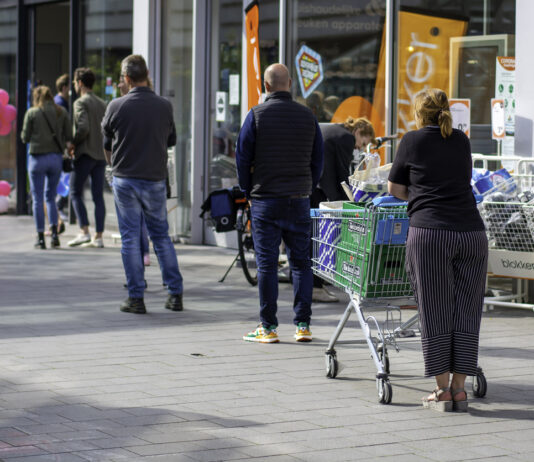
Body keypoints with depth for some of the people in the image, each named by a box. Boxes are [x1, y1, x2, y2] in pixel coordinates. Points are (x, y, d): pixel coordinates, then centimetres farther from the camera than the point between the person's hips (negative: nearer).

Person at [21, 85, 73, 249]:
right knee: (50, 197, 15)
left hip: (38, 157, -3)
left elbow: (25, 138, -3)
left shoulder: (32, 113, -5)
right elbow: (69, 136, 1)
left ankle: (41, 238, 3)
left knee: (38, 199, 5)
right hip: (56, 157, 3)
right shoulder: (61, 112, 3)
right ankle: (54, 232, 1)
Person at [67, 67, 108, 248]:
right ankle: (98, 237, 4)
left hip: (85, 154, -6)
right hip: (101, 155, 7)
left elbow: (83, 128, -20)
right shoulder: (102, 104, 14)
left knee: (76, 194, 2)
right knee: (98, 196, 5)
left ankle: (84, 232, -9)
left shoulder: (81, 103, -8)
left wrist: (73, 143, -7)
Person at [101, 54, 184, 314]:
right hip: (155, 179, 2)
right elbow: (171, 140, 10)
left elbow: (107, 145, 5)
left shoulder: (117, 106, -8)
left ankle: (136, 298, 5)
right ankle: (175, 295, 12)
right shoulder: (164, 106, -3)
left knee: (130, 238, 4)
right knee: (161, 236, 12)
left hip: (124, 178, -2)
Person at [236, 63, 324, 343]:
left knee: (266, 264, 1)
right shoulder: (308, 117, 5)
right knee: (301, 262, 8)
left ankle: (268, 327, 3)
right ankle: (303, 325, 6)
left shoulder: (257, 115, -5)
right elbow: (317, 160, 11)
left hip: (265, 200, -3)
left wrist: (248, 193, 10)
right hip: (299, 201, 3)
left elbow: (243, 158, -2)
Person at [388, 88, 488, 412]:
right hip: (472, 233, 3)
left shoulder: (413, 141, 7)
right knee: (466, 311, 7)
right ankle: (459, 388, 9)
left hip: (430, 234, -3)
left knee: (435, 312, 2)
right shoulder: (461, 141, 17)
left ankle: (442, 390, 5)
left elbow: (395, 190, 15)